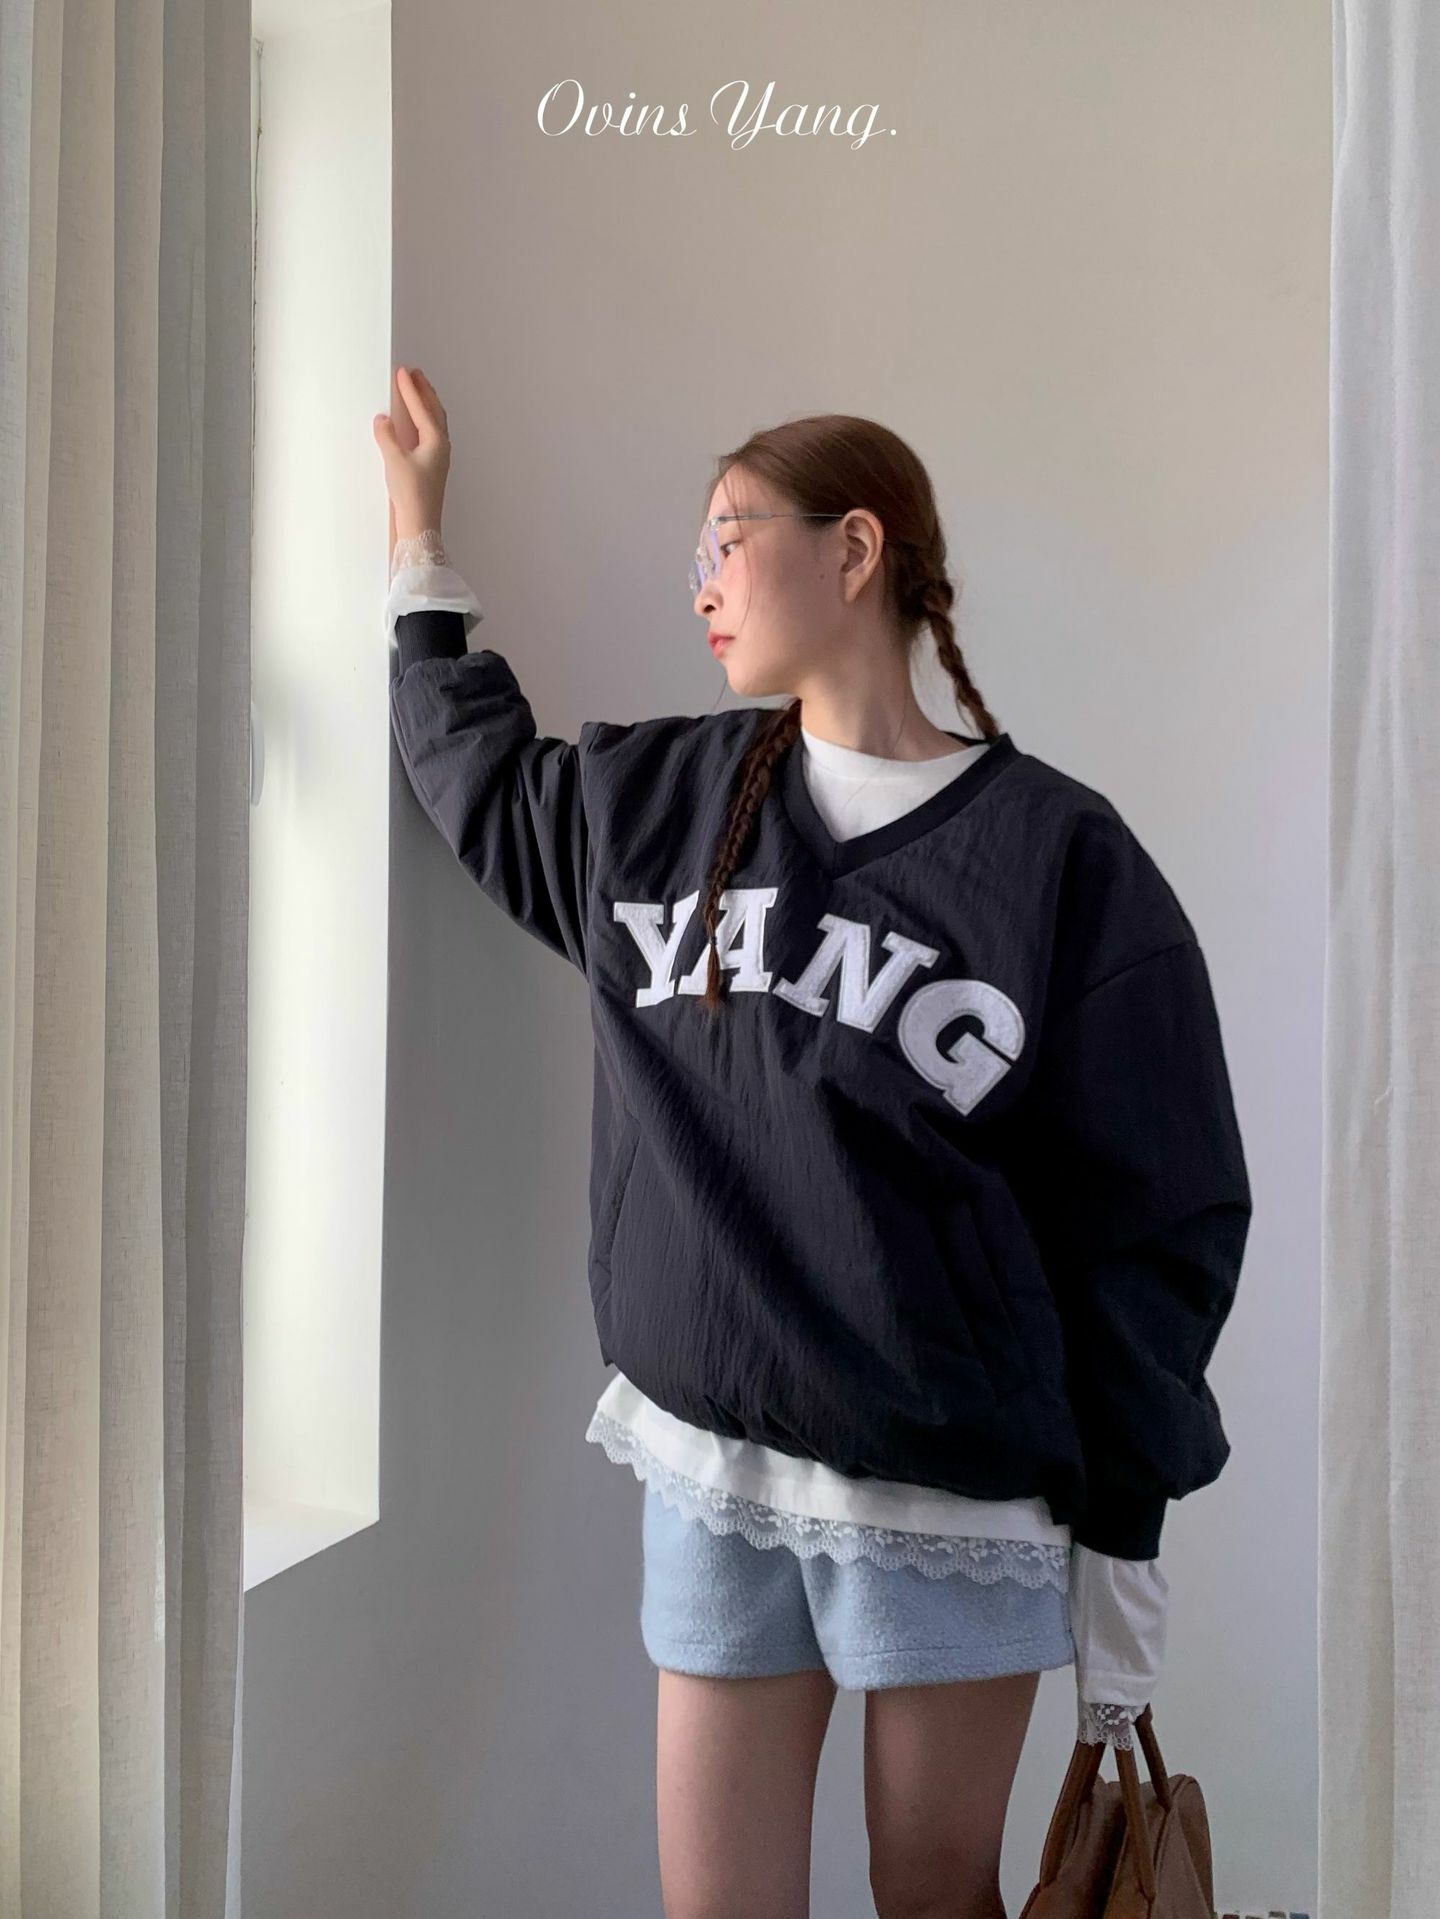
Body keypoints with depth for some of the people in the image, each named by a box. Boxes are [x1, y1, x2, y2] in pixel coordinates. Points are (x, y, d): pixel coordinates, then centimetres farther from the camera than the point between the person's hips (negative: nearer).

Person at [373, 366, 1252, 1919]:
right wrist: (418, 533, 27)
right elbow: (477, 771, 26)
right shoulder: (657, 799, 6)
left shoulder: (1062, 856, -7)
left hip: (961, 1497, -3)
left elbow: (1156, 1221, -5)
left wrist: (1120, 1548, -5)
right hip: (707, 1471, 3)